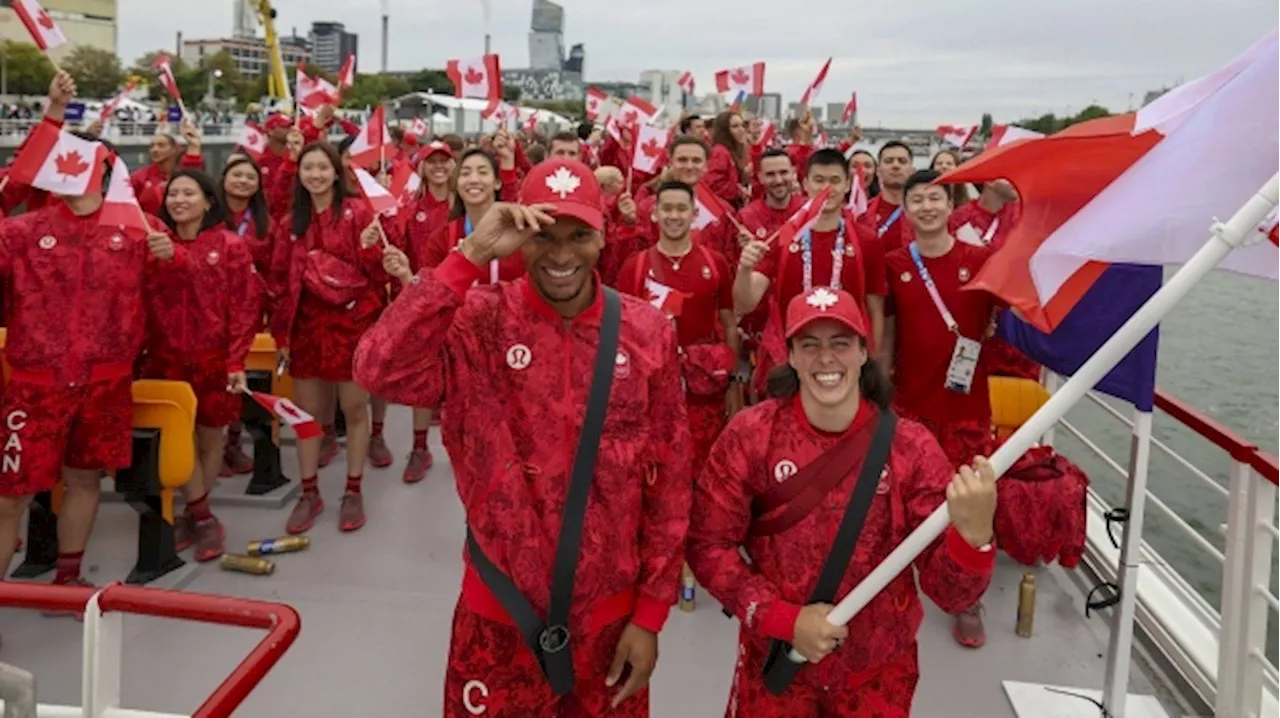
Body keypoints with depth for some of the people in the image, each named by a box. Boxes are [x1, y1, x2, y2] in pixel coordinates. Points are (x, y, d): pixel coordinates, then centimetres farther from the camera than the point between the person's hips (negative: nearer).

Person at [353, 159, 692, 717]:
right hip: (500, 614, -1)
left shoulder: (646, 332, -6)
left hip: (611, 614, 1)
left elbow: (671, 479, -2)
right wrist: (471, 256, -28)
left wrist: (650, 613, -1)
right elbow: (380, 372, -28)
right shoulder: (479, 323, -10)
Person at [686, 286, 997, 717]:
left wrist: (973, 533, -33)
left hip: (879, 669, 1)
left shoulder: (912, 447, -14)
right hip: (775, 657, 0)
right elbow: (707, 544, -9)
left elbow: (947, 593, -13)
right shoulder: (750, 436, -13)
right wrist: (787, 619, -18)